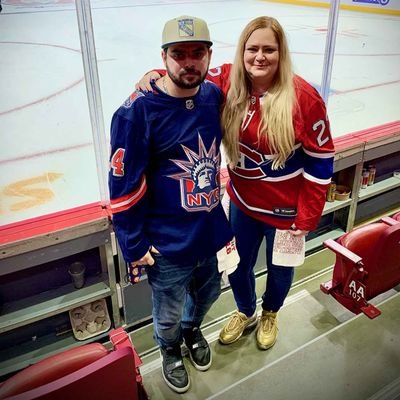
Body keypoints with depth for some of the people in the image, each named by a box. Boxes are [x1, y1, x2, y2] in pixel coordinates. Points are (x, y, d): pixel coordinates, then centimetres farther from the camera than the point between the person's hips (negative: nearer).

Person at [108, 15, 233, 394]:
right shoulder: (137, 111, -22)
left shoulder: (214, 95, -5)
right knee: (169, 314, 18)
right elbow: (123, 186, -17)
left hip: (211, 230, 5)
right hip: (168, 244, -5)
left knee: (207, 292, 28)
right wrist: (134, 247, -11)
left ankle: (192, 330, 62)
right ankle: (170, 351, 53)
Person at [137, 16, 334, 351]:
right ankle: (245, 313, 55)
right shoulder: (228, 82, -12)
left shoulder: (303, 97, -21)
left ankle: (270, 314, 57)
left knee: (280, 269, 22)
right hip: (242, 201, 3)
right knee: (237, 266, 21)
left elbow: (321, 161, -15)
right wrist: (156, 75, -21)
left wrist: (306, 218, -12)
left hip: (285, 209, -2)